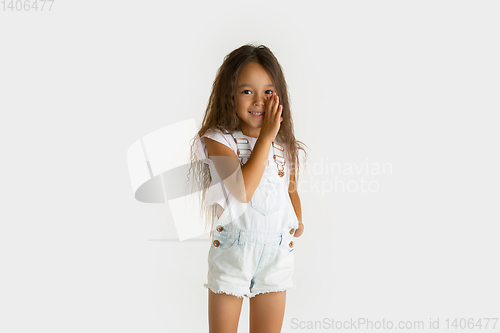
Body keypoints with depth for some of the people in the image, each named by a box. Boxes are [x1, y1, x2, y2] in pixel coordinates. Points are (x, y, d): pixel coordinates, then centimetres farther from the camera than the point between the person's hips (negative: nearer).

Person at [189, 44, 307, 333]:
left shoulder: (285, 145, 3)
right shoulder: (219, 139, -11)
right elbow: (242, 190, -26)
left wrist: (298, 220, -1)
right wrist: (265, 137, -22)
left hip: (276, 254, 4)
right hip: (231, 252, -3)